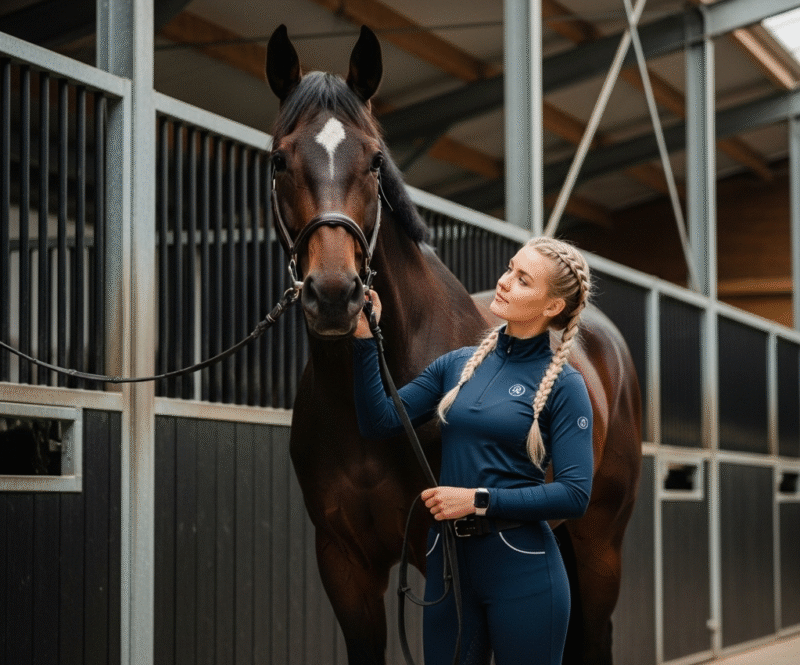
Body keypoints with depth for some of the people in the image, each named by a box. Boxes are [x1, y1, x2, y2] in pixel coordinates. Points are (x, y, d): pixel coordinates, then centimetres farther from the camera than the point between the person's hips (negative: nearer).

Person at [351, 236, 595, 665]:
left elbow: (574, 494, -12)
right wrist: (364, 339, -6)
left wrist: (479, 500, -17)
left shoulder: (563, 385, -6)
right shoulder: (457, 364, 9)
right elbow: (380, 423, 3)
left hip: (520, 565, -5)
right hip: (449, 561, 5)